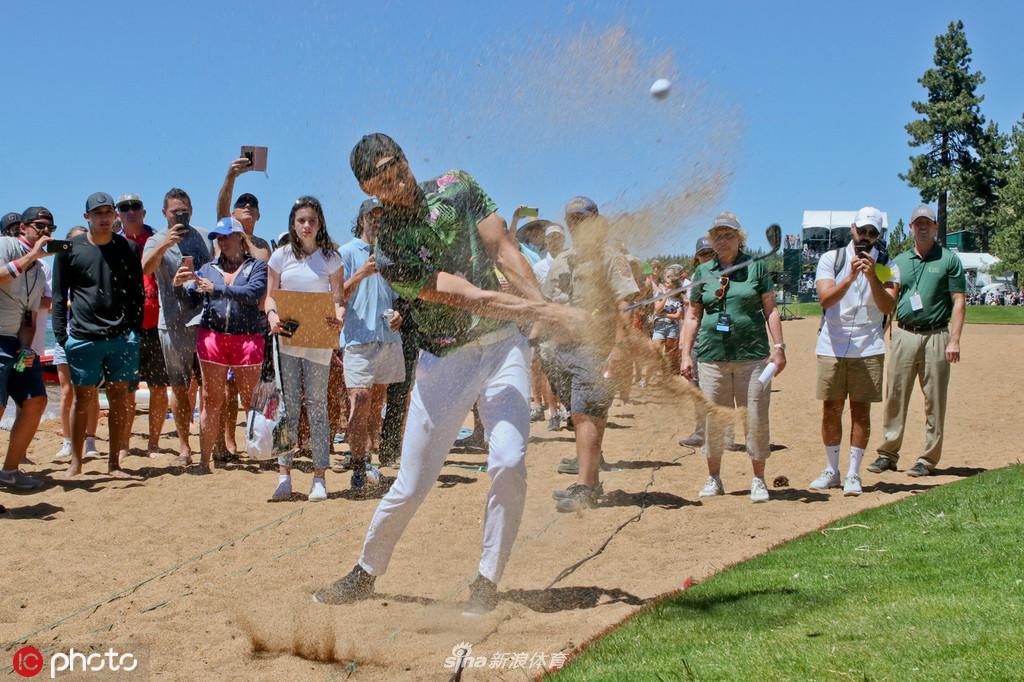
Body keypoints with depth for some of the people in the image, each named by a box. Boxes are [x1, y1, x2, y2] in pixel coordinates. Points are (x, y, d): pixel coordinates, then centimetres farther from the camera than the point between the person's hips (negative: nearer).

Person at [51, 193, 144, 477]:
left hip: (122, 337, 1)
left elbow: (137, 294, 12)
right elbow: (59, 296, 5)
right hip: (83, 337, -1)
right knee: (83, 398, 3)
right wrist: (61, 336, -2)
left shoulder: (129, 249, 8)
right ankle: (75, 463, 12)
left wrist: (135, 332, 4)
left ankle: (114, 462, 9)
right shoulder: (70, 249, 4)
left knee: (119, 398, 2)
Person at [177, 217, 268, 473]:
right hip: (212, 336, 3)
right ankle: (205, 460, 7)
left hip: (248, 337, -2)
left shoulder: (256, 266, 7)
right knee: (212, 401, 3)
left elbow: (253, 293, -11)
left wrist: (216, 289, -15)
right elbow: (194, 298, 11)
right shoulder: (208, 268, 18)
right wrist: (183, 284, -9)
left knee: (251, 400, 1)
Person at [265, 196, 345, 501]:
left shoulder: (331, 258, 5)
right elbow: (271, 295, 10)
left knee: (317, 404, 1)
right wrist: (272, 315, -12)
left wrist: (339, 315, -21)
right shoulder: (281, 256, 8)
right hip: (286, 337, 1)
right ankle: (284, 475, 3)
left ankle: (319, 477, 4)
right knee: (288, 404, -1)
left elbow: (338, 298, 2)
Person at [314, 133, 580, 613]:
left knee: (508, 464, -14)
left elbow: (503, 253, -2)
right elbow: (470, 297, -20)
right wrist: (546, 313, -24)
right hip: (445, 362, -2)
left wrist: (544, 309, -14)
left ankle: (488, 580, 2)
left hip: (503, 344, 2)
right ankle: (365, 573, 26)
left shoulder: (457, 187, 0)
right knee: (412, 484, 2)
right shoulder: (389, 250, -13)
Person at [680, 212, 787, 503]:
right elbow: (693, 316, 14)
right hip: (712, 356, 2)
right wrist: (686, 354, 7)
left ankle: (758, 480, 10)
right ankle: (714, 478, 18)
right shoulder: (703, 272, 11)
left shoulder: (756, 266, 6)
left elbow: (770, 309, 6)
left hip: (752, 355, -2)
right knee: (713, 420, 4)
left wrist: (778, 347, -2)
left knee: (756, 419, -2)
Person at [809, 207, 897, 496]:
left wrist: (872, 277, -22)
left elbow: (889, 307, -9)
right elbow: (825, 299, -11)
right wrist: (850, 278, -25)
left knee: (861, 411, 0)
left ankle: (853, 474, 8)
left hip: (868, 349, 0)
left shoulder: (886, 266, 4)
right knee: (831, 409, 4)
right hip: (832, 348, 0)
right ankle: (831, 471, 17)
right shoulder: (831, 259, 3)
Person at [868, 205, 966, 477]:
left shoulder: (949, 260, 4)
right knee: (895, 395, 3)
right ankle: (888, 453, 11)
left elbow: (958, 301, -1)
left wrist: (954, 340, -9)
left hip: (936, 336, -3)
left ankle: (929, 459, 7)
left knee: (934, 400, 0)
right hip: (904, 334, 3)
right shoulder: (899, 261, 14)